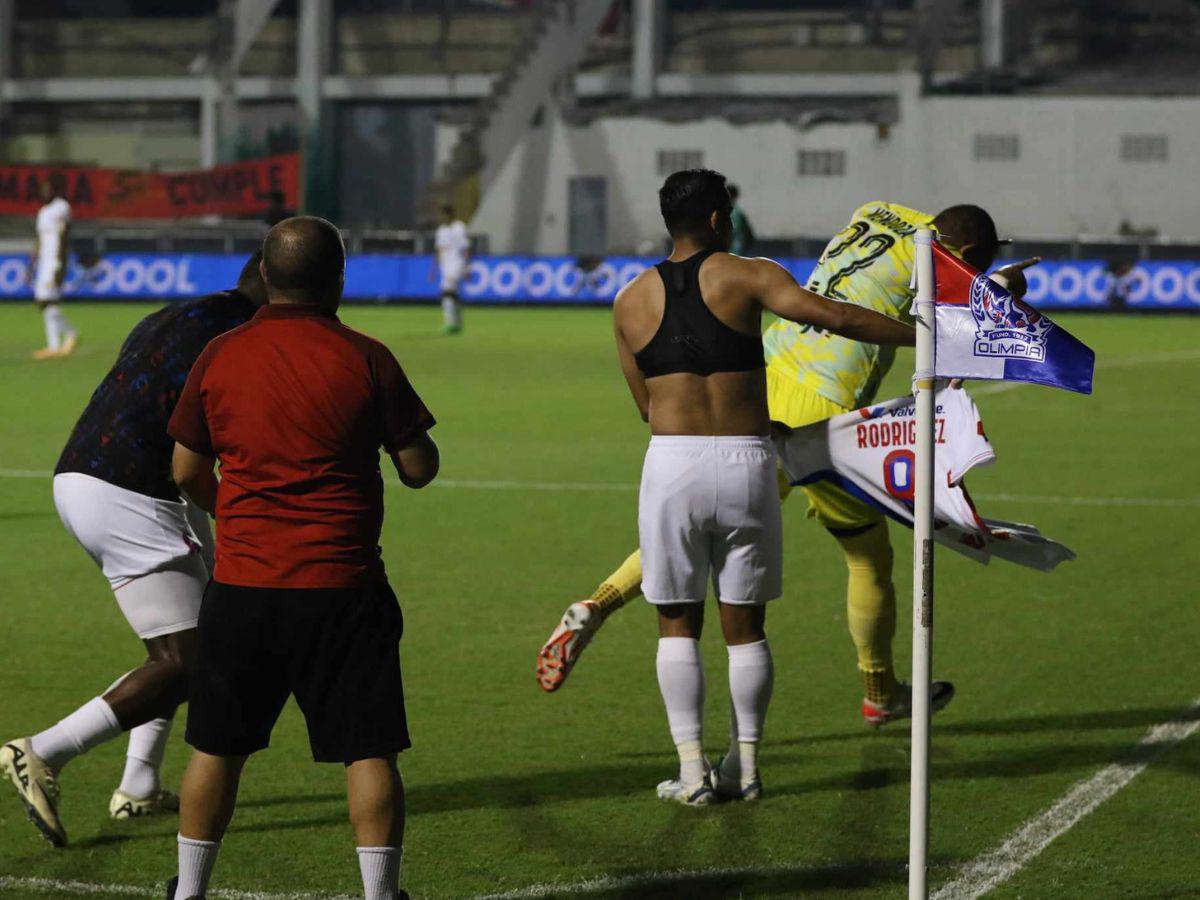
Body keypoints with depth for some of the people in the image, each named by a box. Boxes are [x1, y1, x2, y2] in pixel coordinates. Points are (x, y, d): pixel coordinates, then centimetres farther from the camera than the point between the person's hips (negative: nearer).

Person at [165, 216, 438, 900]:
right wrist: (410, 437, 19)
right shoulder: (367, 360, -6)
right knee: (369, 749, 2)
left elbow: (188, 471, 10)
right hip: (343, 587, -3)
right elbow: (419, 468, -2)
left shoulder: (221, 357, 2)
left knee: (217, 747, 14)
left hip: (241, 586, 3)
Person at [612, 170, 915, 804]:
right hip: (747, 464, -1)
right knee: (745, 627, 11)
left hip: (672, 465, 1)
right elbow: (830, 317, -13)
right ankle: (744, 765, 16)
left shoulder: (631, 301, 9)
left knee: (677, 626, 9)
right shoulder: (747, 277, -1)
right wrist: (927, 337, -9)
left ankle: (692, 769, 1)